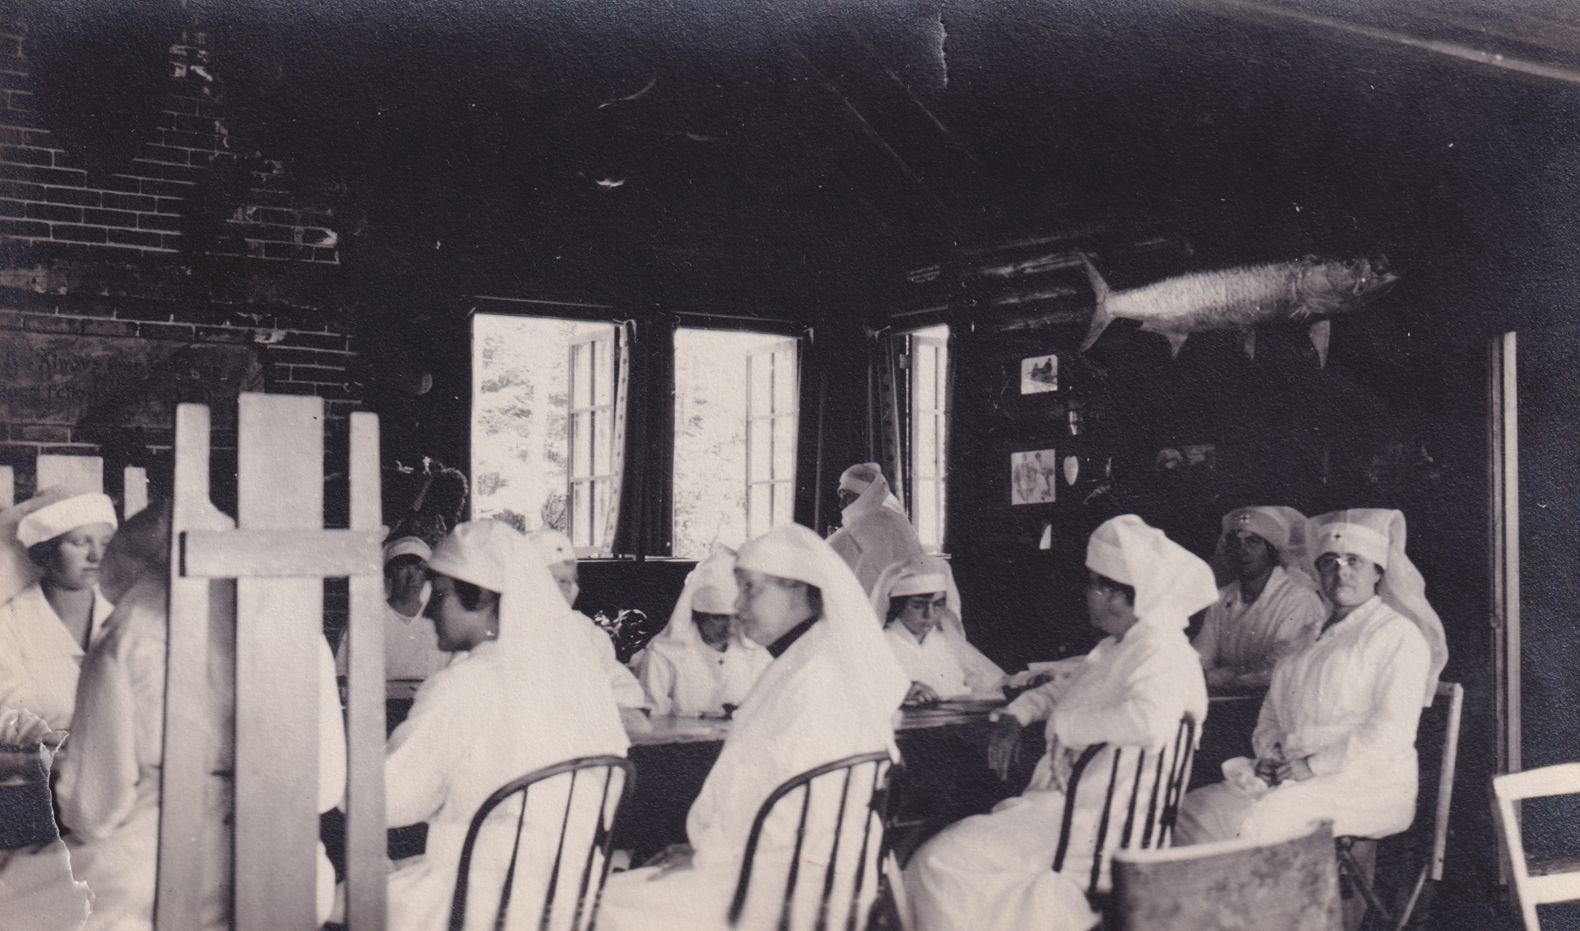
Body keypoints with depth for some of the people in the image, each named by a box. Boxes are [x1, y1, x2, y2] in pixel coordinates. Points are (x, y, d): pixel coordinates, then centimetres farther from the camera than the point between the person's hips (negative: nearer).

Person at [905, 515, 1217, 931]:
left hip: (1091, 825, -11)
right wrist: (1015, 716, 16)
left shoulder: (1161, 651, -15)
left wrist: (1064, 724, -22)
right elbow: (1065, 689, 35)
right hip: (1064, 803, 11)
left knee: (942, 862, -18)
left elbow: (1151, 720, -35)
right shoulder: (1117, 647, 18)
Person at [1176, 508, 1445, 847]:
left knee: (1261, 821, -34)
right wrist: (1270, 753, 3)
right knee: (1192, 812, -17)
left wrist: (1312, 765, -15)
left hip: (1367, 786, -7)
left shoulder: (1397, 635, -1)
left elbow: (1391, 731, -13)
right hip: (1293, 778, 7)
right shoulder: (1312, 636, 22)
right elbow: (1270, 714, 25)